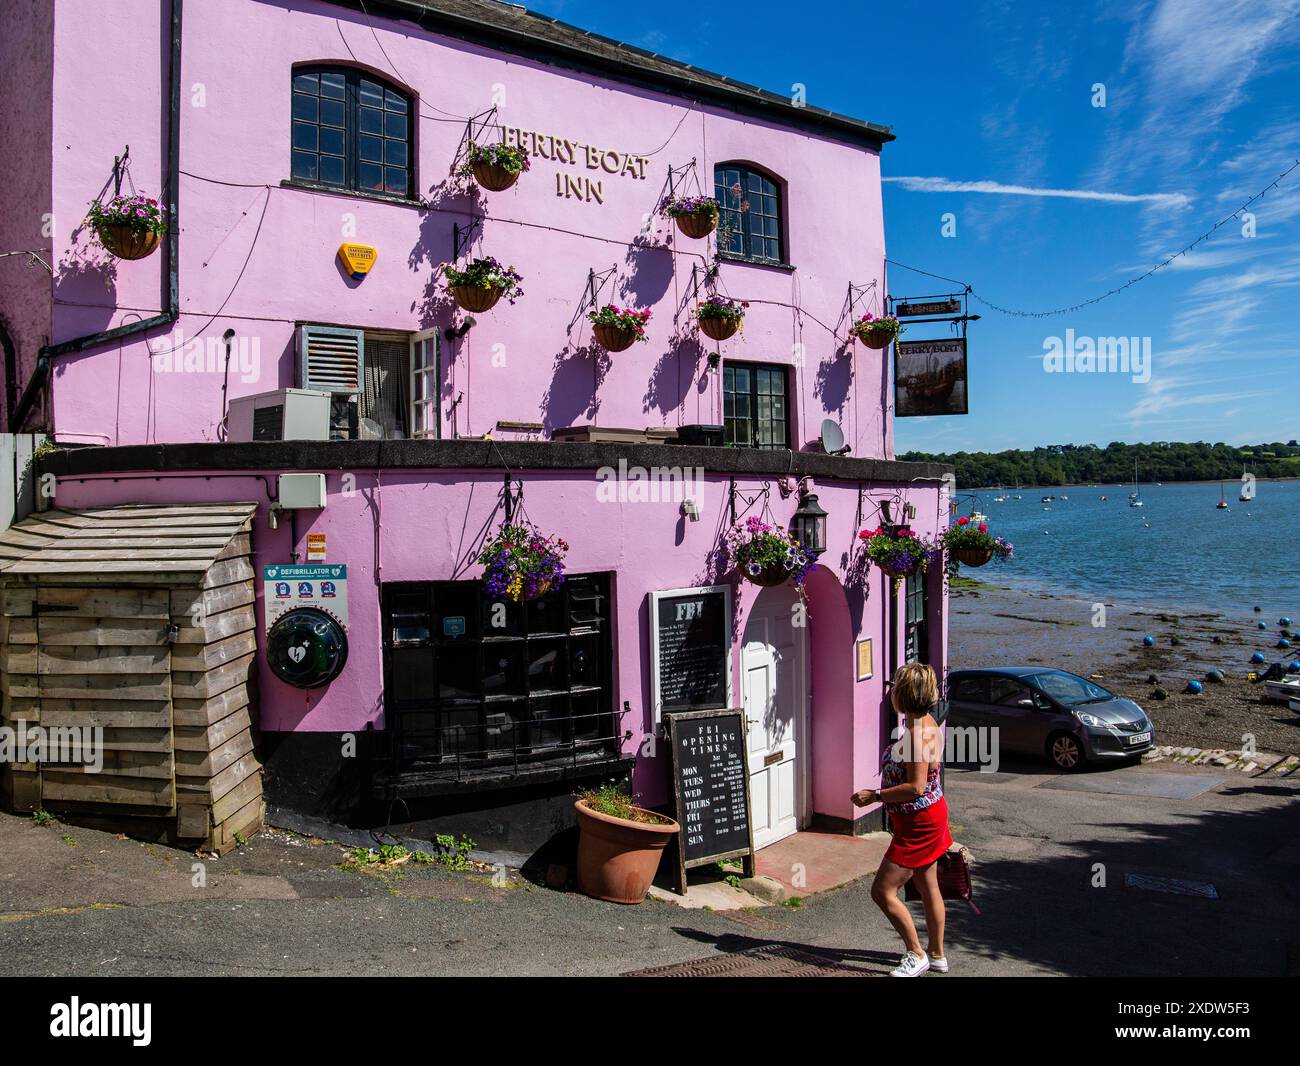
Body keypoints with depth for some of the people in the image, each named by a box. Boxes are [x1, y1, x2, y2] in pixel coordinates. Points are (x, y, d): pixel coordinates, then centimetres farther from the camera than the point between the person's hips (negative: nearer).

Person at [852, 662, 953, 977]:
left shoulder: (919, 733, -26)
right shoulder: (924, 723, 5)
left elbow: (915, 787, -29)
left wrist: (874, 796, -22)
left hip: (920, 823, -10)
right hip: (926, 819, 10)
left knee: (883, 891, -2)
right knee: (928, 887, 20)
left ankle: (916, 955, 11)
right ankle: (937, 955, 33)